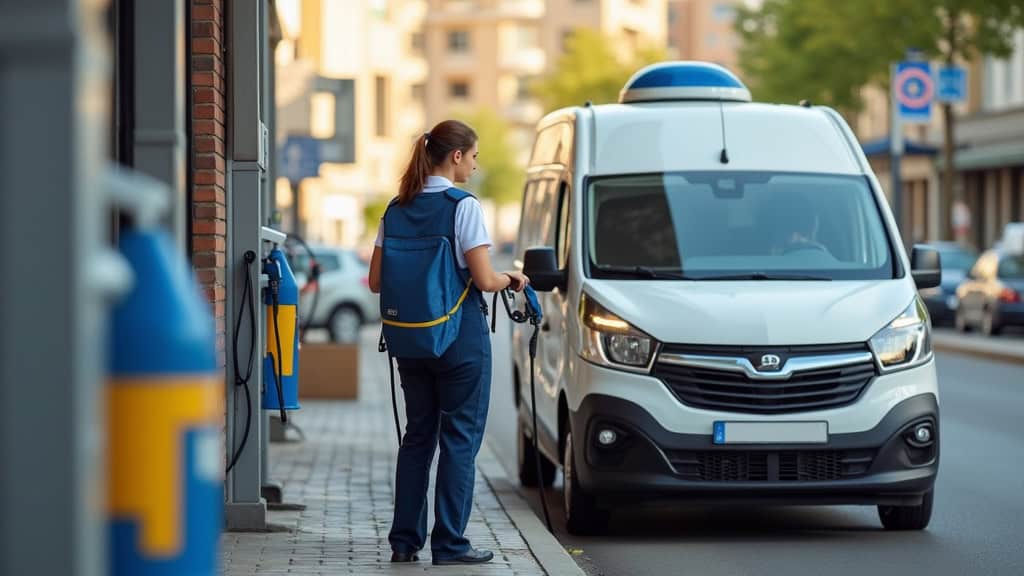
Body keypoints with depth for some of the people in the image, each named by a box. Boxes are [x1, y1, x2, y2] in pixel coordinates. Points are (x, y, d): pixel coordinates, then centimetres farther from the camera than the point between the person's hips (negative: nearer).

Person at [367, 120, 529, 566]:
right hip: (461, 339, -6)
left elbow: (376, 281, 6)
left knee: (417, 436, 15)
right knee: (459, 438, 2)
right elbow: (484, 280, -16)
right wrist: (510, 279, 4)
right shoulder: (463, 206, -13)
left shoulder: (397, 210, 6)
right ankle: (449, 542, 2)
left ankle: (405, 540, 16)